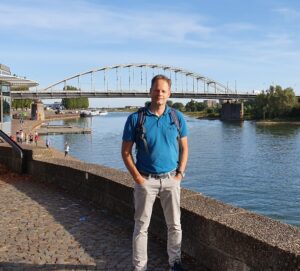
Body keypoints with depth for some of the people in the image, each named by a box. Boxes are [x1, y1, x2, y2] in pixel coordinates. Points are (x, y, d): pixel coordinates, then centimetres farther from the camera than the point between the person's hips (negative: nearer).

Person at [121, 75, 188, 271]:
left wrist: (180, 173, -1)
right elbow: (126, 152, -3)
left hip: (171, 179, 2)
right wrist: (137, 177, -10)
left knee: (175, 225, 11)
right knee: (141, 226, 6)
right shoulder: (136, 118, -6)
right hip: (146, 180, -2)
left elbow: (184, 148, 9)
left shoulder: (177, 117, 2)